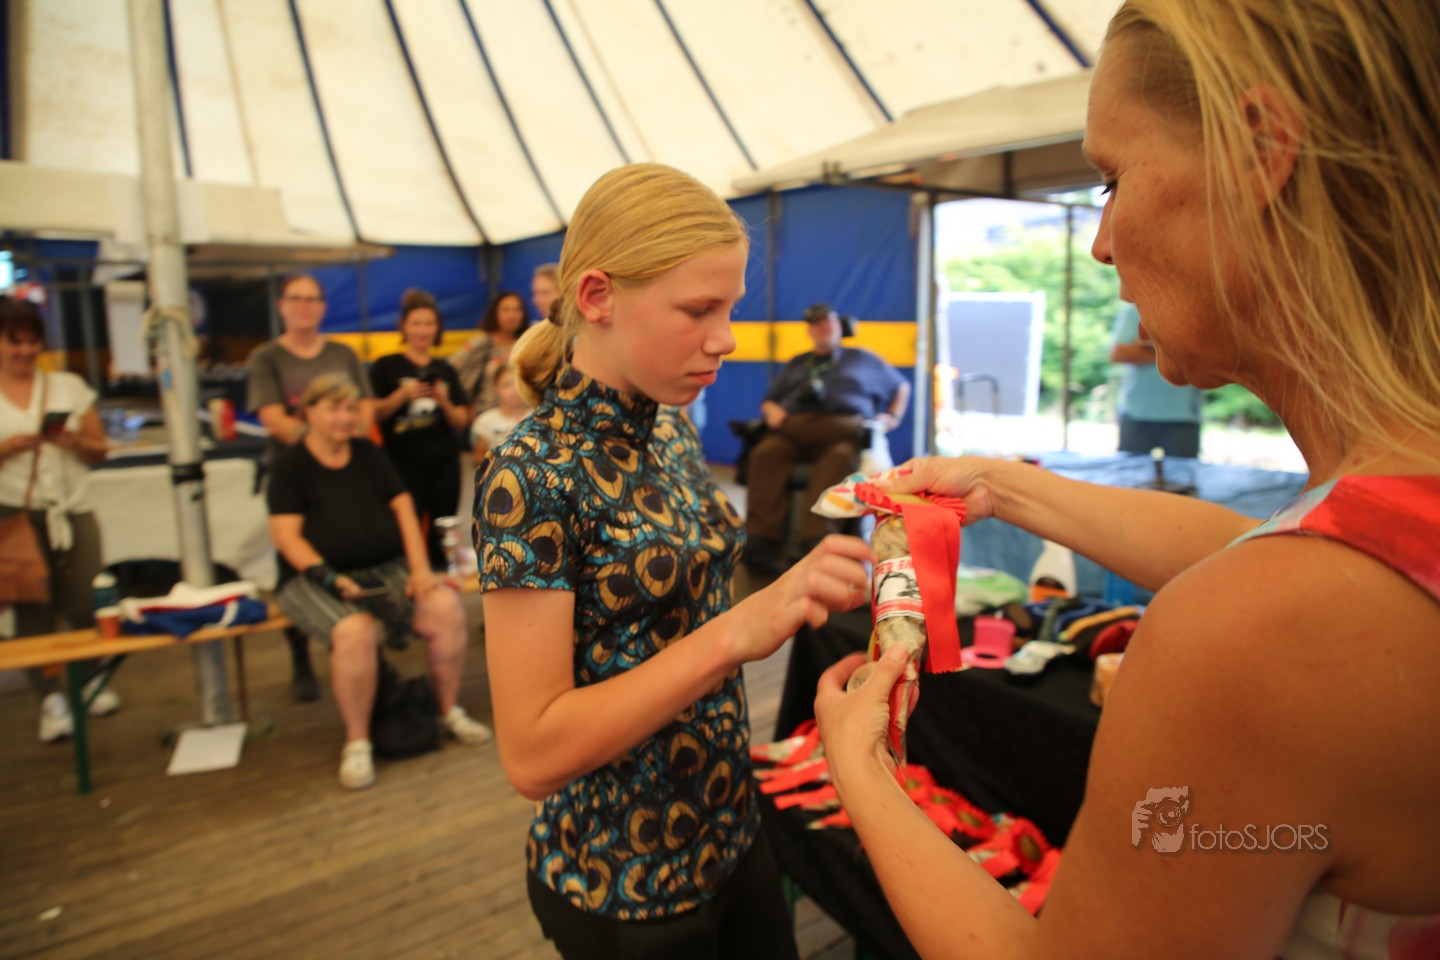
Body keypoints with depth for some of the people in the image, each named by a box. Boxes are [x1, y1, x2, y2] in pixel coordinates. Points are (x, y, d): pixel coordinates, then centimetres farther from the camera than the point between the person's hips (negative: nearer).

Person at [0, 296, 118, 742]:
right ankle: (51, 699, 10)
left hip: (71, 512, 1)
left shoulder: (69, 387, 9)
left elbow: (99, 451, 9)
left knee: (83, 604, 1)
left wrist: (75, 442, -11)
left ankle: (92, 679, 23)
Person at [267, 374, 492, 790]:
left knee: (446, 610, -21)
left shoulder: (369, 454, 14)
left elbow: (403, 508, 8)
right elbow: (286, 535, -7)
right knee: (355, 631, -35)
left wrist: (420, 567, -5)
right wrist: (334, 580, -21)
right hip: (324, 577, -4)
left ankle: (450, 712, 0)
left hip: (388, 567, 4)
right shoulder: (293, 466, 1)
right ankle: (356, 743, -14)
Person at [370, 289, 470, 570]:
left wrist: (444, 402, -10)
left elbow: (461, 422, 9)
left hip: (444, 462, 3)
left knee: (442, 536, 3)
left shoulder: (445, 370, 13)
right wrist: (403, 394, -16)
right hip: (404, 463, -3)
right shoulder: (386, 366, 3)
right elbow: (372, 413, -3)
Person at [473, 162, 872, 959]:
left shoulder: (670, 429, -1)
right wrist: (735, 632, -33)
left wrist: (792, 596, -1)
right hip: (625, 880, -6)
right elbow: (530, 752, -26)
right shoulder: (530, 473, -23)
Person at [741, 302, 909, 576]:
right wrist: (772, 411, 9)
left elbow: (901, 386, 38)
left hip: (845, 428, -1)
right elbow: (768, 401, 33)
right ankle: (760, 539, -48)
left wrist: (893, 417, 21)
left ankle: (818, 537, -55)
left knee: (841, 455, -40)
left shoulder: (862, 358, 33)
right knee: (766, 453, -35)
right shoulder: (795, 365, 37)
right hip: (793, 427, 1)